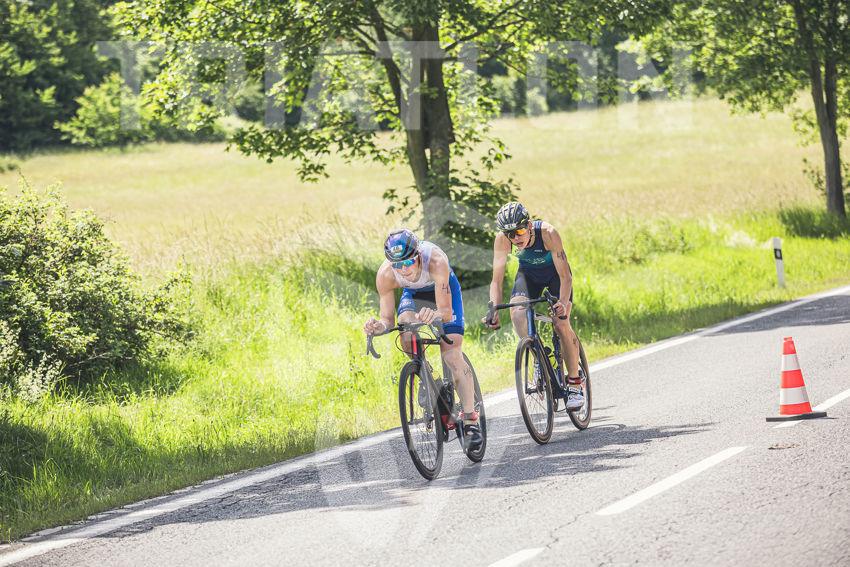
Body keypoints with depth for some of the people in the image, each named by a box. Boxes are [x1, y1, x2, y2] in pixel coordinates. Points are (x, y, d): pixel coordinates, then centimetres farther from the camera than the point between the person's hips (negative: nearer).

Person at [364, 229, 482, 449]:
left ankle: (470, 420, -12)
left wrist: (436, 314, -68)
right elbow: (387, 318, -27)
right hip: (414, 293, 3)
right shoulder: (385, 275, -34)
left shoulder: (436, 261, -42)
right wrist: (379, 326, -50)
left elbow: (446, 311, -45)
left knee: (452, 355, -15)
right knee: (408, 340, -27)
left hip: (444, 289, -3)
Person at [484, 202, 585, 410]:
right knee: (516, 314, -25)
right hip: (529, 273, 3)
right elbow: (497, 280, -26)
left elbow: (565, 276, -37)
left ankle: (575, 384, -6)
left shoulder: (547, 233, -37)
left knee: (561, 323, -19)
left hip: (555, 272, -3)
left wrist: (563, 303, -53)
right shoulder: (502, 239, -30)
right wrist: (494, 311, -41)